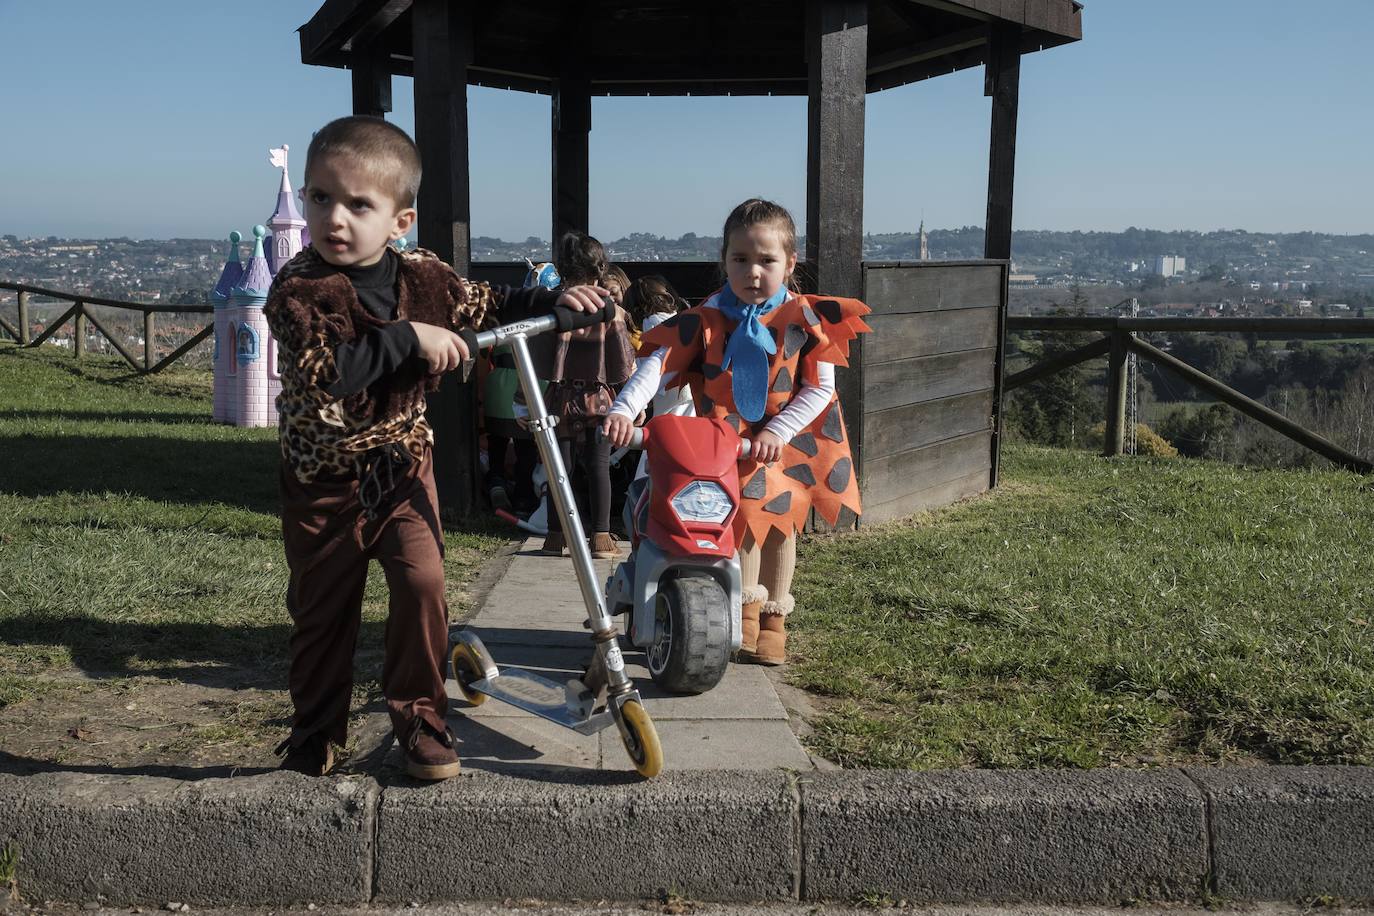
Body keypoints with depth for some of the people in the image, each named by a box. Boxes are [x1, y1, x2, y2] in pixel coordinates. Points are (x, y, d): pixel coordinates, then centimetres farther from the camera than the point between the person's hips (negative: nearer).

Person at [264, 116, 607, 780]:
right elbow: (326, 372, -31)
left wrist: (553, 300, 3)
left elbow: (488, 307, 15)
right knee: (320, 609, 10)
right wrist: (408, 338, -33)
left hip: (401, 465, 2)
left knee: (422, 582, -13)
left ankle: (419, 717, 7)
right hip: (323, 480, -2)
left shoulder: (422, 277, -3)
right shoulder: (298, 289, -16)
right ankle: (315, 736, 30)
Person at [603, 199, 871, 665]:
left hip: (788, 440, 1)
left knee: (780, 520, 8)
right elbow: (658, 361, -20)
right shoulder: (707, 320, -11)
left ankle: (774, 615, 27)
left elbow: (820, 388, -12)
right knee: (747, 507, -17)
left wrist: (776, 432, -23)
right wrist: (624, 409, -35)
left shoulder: (803, 319, -11)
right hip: (726, 443, -1)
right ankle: (747, 606, 4)